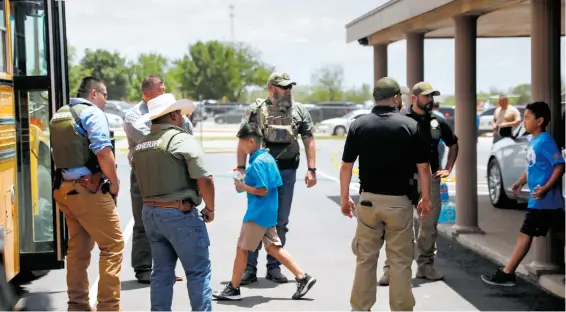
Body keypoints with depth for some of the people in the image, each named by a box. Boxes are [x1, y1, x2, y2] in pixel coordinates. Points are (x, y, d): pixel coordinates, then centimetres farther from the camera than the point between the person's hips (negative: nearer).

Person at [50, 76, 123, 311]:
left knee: (78, 248, 14)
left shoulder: (59, 115, 16)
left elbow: (57, 153, 19)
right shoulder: (92, 113, -9)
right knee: (112, 245, -2)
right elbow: (103, 152, -20)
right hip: (89, 190, -8)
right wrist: (114, 182, -9)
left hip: (64, 189, 9)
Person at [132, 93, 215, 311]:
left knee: (162, 270, 15)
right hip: (180, 213, -7)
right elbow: (204, 180, -19)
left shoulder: (140, 146, 10)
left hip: (150, 212, 7)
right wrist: (210, 209, -6)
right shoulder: (183, 140, -13)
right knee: (198, 271, 2)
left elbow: (143, 181, 14)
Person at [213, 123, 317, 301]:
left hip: (257, 214, -9)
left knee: (242, 249, 1)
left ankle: (233, 289, 11)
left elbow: (263, 190, -23)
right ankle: (303, 278, 10)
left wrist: (243, 187, -12)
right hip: (269, 213, 9)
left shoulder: (257, 163, -19)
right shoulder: (268, 158, 10)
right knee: (273, 247, 13)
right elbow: (276, 184, 15)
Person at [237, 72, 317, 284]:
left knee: (281, 221, 8)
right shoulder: (256, 110, 1)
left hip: (287, 173, 2)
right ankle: (250, 268, 6)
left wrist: (311, 170, 1)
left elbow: (308, 140, 8)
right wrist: (241, 168, -7)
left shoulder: (299, 110, 8)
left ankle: (274, 267, 18)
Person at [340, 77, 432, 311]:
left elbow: (346, 166, 1)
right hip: (399, 202, -2)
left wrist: (344, 198, 10)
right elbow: (423, 167, -3)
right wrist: (426, 198, 8)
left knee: (365, 259, 11)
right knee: (400, 261, 6)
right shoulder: (411, 126, -5)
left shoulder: (359, 125, -1)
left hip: (368, 200, 2)